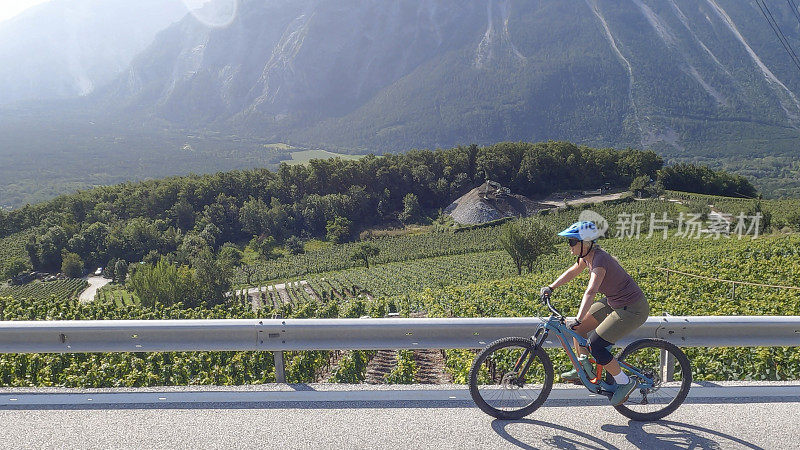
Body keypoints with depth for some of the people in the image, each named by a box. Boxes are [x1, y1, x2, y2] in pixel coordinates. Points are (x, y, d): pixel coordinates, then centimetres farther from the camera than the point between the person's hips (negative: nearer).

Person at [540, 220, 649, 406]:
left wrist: (578, 319, -49)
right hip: (613, 303, 9)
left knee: (595, 345, -11)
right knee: (578, 328, 6)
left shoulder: (599, 260, -28)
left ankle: (625, 382, 9)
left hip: (632, 310, -9)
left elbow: (590, 292, -41)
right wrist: (551, 287, 9)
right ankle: (584, 369, 23)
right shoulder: (588, 254, -2)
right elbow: (573, 271, 16)